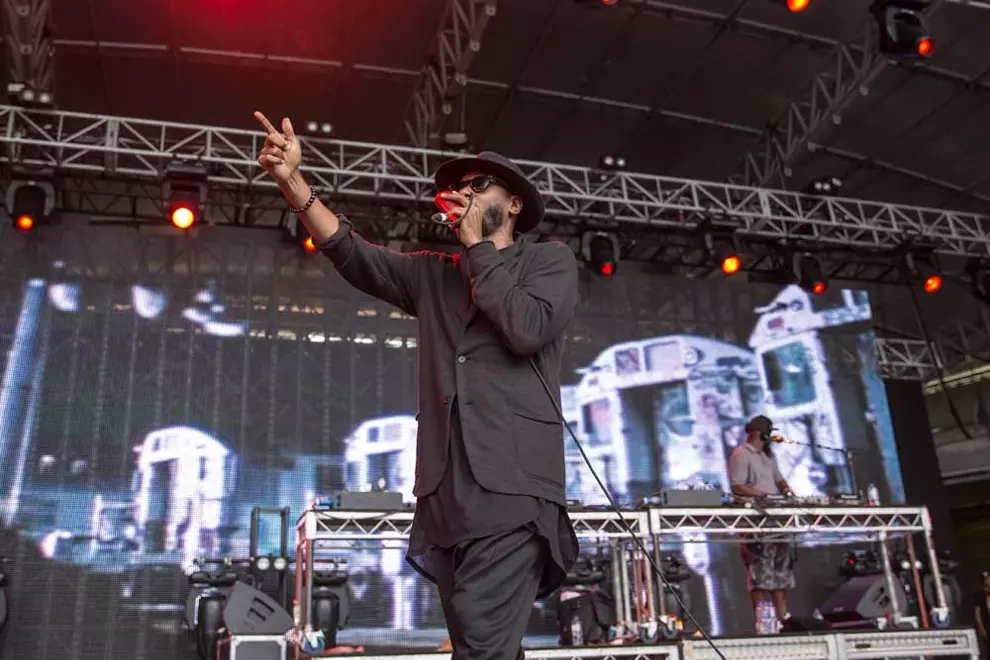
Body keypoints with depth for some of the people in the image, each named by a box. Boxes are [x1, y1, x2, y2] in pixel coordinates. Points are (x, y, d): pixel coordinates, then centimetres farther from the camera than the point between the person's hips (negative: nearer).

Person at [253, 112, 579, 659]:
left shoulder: (550, 260, 11)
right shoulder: (432, 273, 23)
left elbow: (529, 329, -9)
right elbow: (353, 254, 9)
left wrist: (476, 249, 2)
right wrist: (294, 183, -5)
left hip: (512, 485, -5)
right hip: (446, 489, 5)